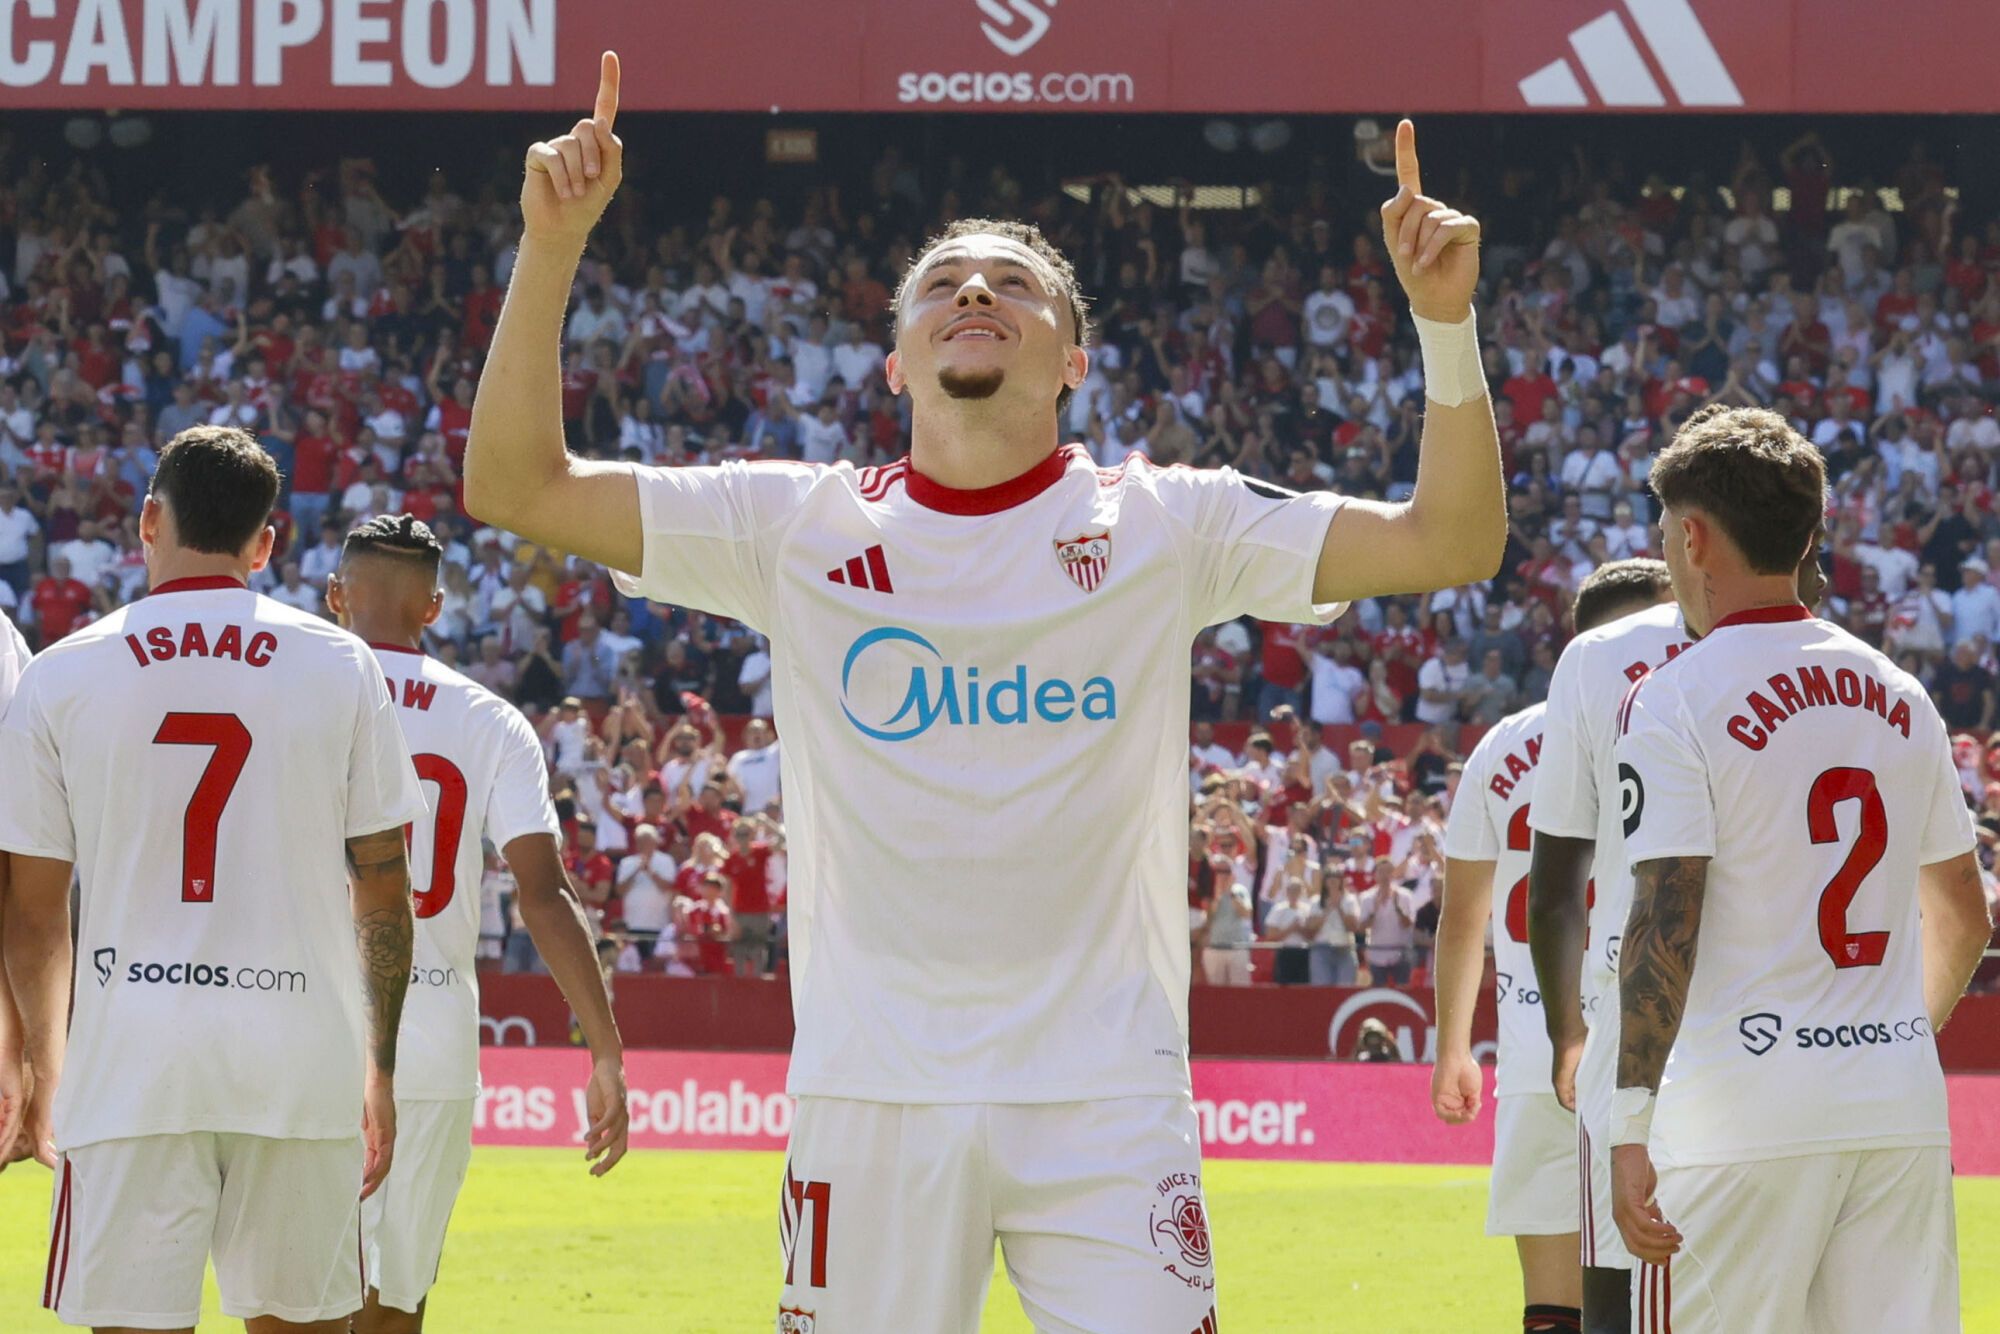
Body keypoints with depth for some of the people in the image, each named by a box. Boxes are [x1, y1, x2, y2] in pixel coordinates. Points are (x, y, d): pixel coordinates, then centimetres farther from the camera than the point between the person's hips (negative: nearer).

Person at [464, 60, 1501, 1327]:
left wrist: (1445, 321, -15)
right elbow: (517, 485, 2)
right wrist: (552, 249, -9)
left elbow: (1453, 541, -2)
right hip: (872, 1087, 1)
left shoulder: (1164, 528, 3)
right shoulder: (799, 527, 5)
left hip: (1107, 1093, -1)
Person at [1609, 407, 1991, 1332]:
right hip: (1903, 1112, 6)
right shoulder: (1899, 698, 13)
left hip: (1742, 1117, -6)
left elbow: (1665, 925, -14)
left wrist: (1629, 1127, -16)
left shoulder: (1675, 700, -6)